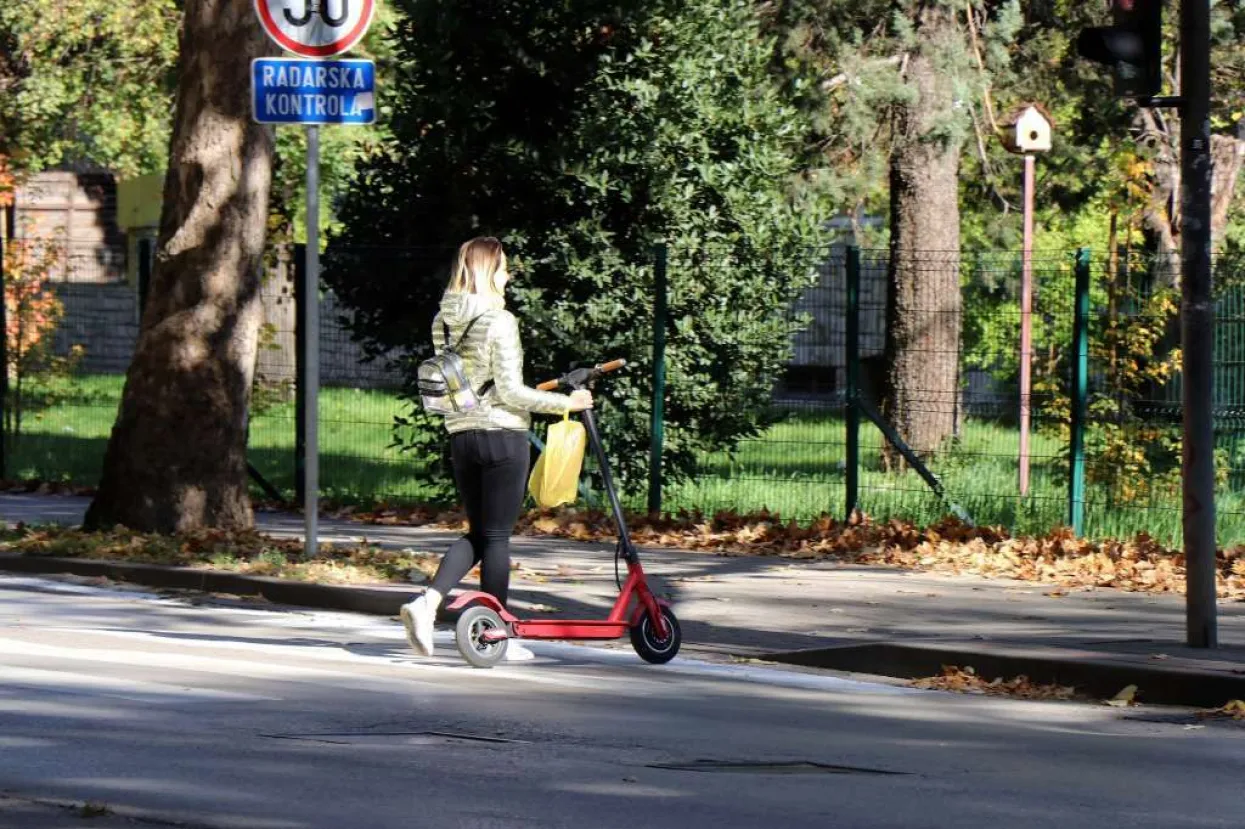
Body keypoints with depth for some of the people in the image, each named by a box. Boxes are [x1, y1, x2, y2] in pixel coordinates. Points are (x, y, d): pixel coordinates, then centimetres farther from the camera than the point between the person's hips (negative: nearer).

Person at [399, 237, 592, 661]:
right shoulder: (499, 322, -14)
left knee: (477, 533, 16)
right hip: (502, 435, -6)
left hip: (460, 433, 6)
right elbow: (510, 391, -16)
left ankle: (428, 602, -5)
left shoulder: (443, 321, 7)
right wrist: (565, 403, -8)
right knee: (497, 536, 2)